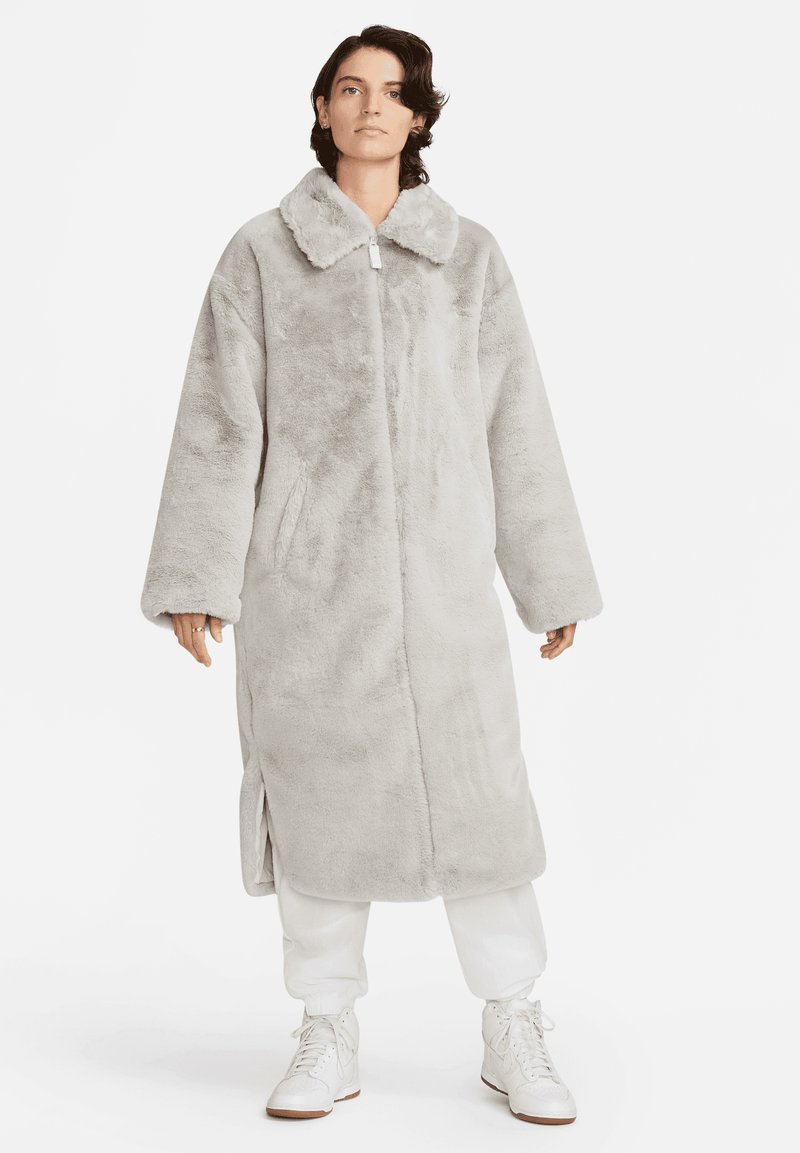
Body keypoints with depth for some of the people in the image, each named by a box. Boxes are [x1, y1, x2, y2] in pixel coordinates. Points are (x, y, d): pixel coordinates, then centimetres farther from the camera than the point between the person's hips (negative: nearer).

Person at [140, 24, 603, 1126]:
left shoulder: (469, 256, 8)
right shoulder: (262, 252, 5)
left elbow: (515, 422, 8)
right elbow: (221, 421, 2)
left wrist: (551, 580, 8)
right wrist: (197, 577, -5)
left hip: (439, 571, 1)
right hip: (303, 572, 0)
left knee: (477, 792, 0)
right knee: (316, 796, 5)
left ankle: (515, 1037, 16)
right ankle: (329, 1037, 21)